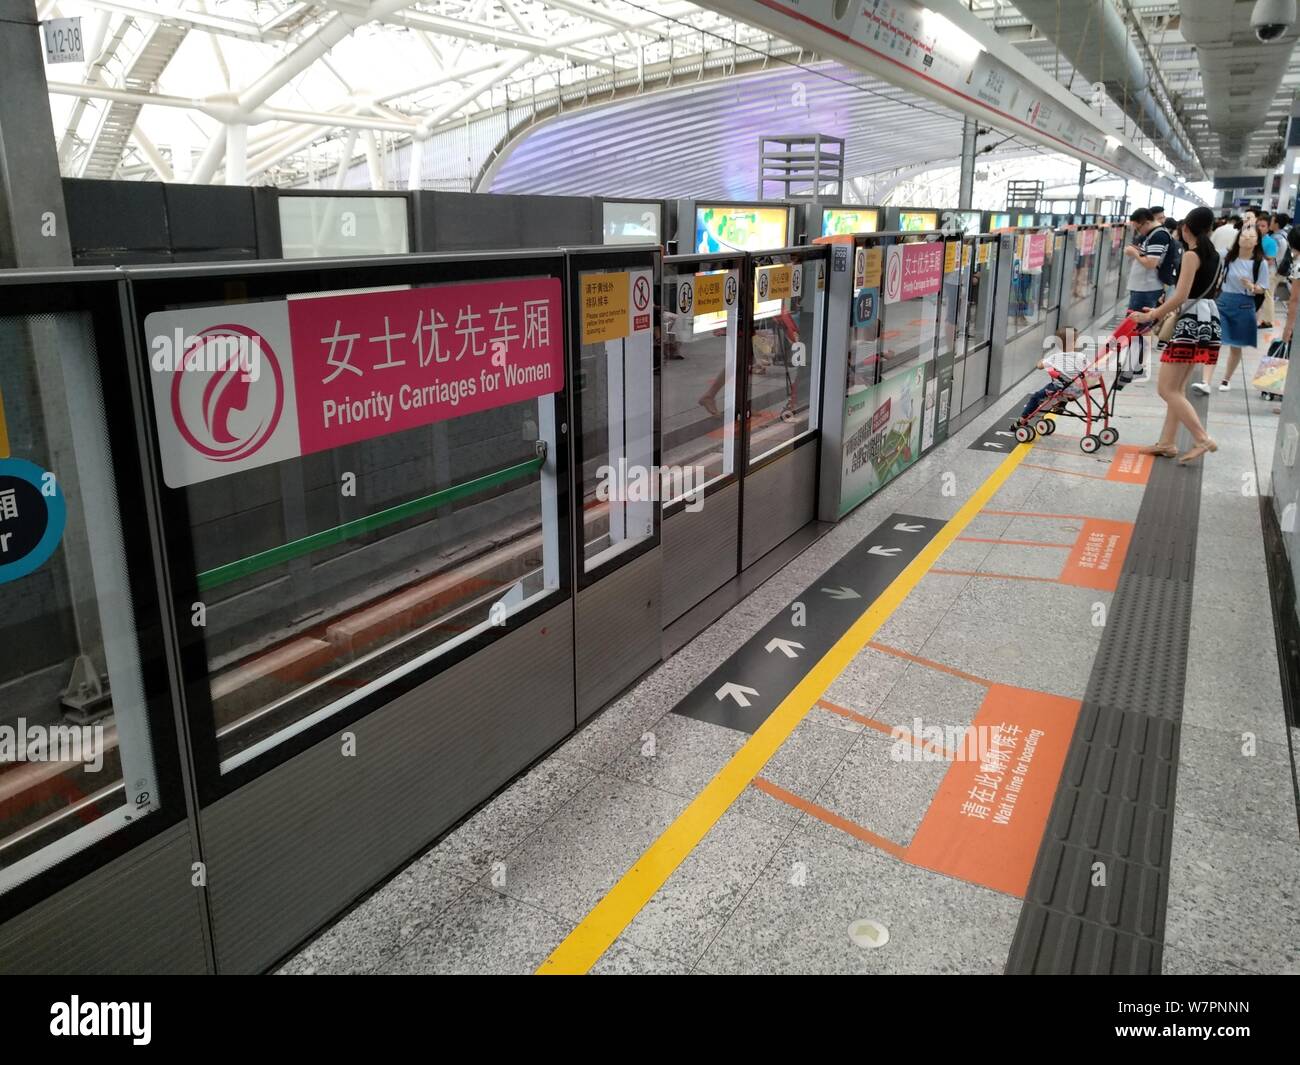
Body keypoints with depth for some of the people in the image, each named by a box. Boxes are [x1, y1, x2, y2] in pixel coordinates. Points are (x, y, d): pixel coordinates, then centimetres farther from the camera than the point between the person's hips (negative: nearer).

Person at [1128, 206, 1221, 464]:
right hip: (1207, 320, 9)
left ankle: (1202, 439, -11)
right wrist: (1162, 311, 20)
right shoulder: (1213, 255, 14)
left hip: (1192, 323, -9)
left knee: (1166, 388, -7)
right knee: (1177, 388, 13)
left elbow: (1181, 297, -18)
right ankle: (1167, 442, 15)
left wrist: (1150, 316, -10)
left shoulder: (1192, 255, -12)